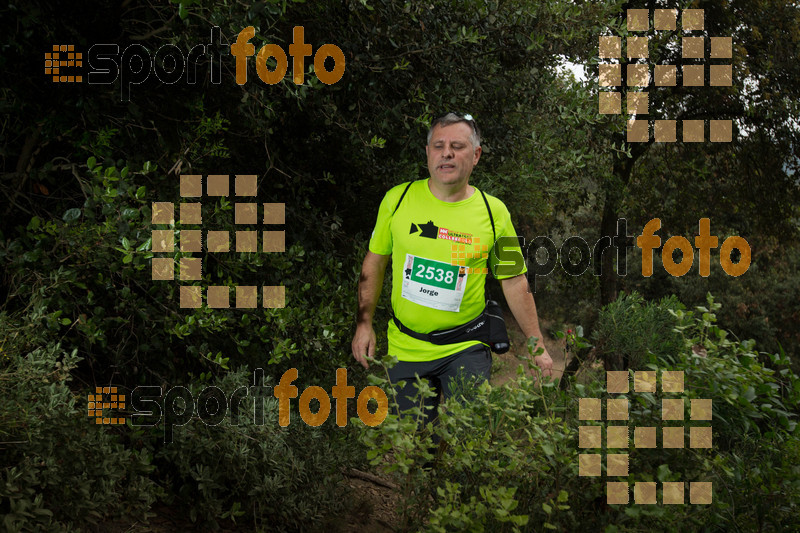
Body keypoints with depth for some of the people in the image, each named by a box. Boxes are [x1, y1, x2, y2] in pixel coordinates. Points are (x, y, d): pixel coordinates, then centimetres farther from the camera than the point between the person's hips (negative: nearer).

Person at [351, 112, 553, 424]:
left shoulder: (494, 212, -3)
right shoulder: (397, 199, -2)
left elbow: (514, 281, 4)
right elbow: (374, 263, 8)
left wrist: (536, 345, 4)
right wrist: (364, 323, 1)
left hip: (466, 348, -1)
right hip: (405, 348, 1)